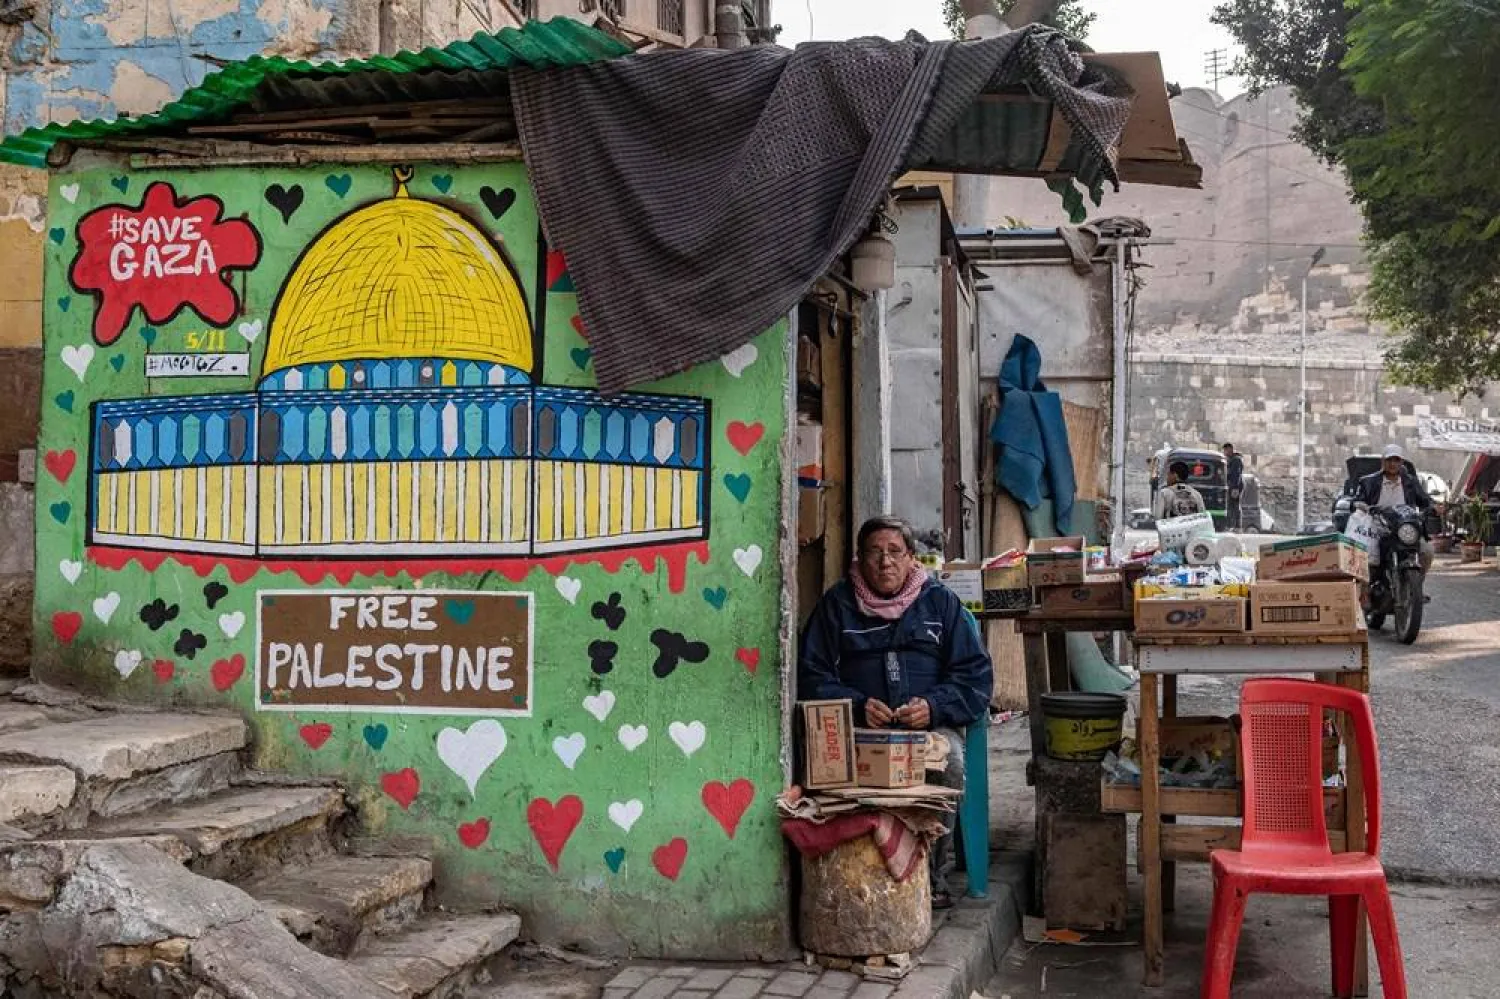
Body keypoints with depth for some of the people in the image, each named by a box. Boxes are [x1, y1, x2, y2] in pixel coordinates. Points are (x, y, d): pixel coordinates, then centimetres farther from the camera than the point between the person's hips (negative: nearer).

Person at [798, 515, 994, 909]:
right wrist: (857, 707, -10)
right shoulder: (838, 604, 13)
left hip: (931, 725, 0)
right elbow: (812, 675, 8)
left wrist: (934, 707, -10)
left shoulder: (940, 602, 14)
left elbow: (976, 673, 9)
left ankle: (934, 876, -18)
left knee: (949, 755, -34)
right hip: (860, 727, 0)